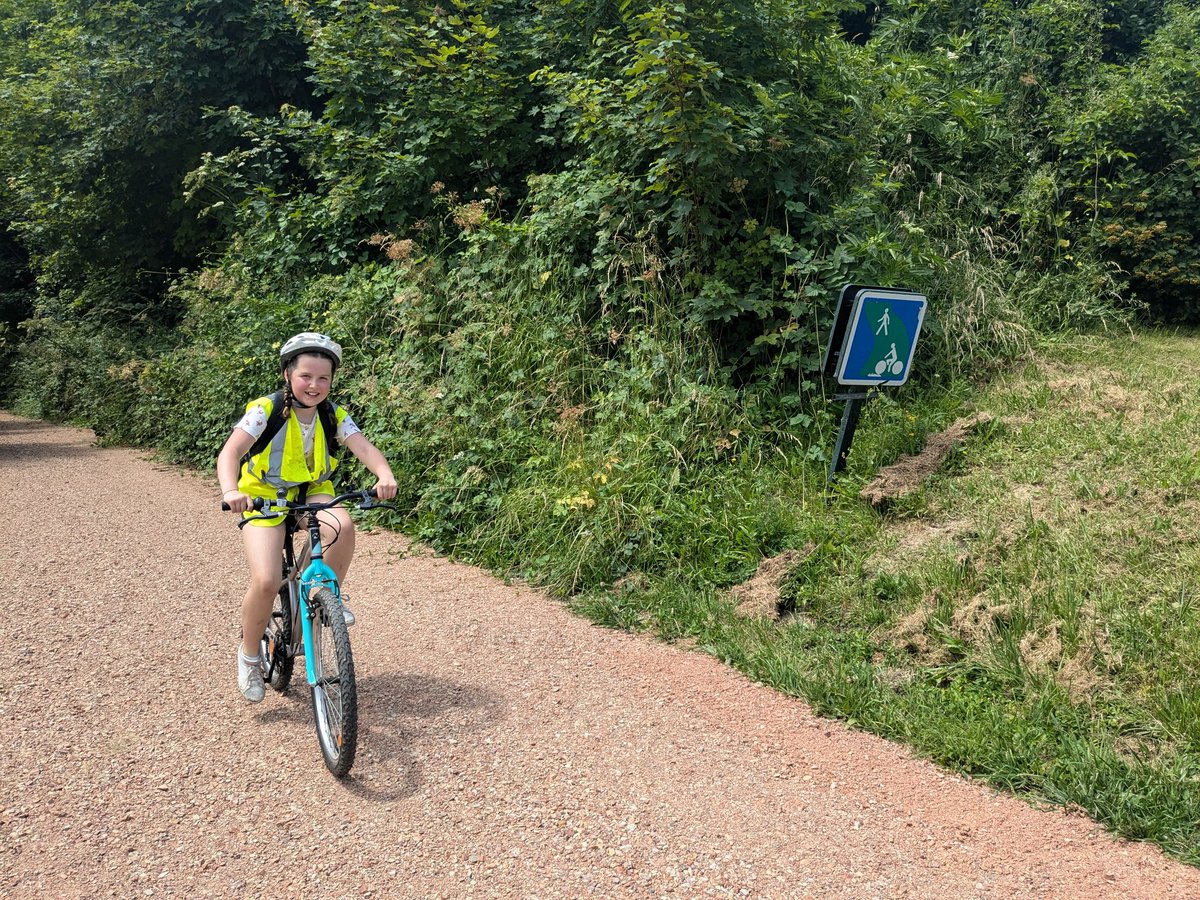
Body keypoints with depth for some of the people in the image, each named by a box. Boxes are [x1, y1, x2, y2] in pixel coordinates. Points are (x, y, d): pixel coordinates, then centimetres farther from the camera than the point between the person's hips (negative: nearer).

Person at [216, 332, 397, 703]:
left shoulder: (333, 416, -8)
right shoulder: (265, 410, -18)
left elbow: (364, 447, -22)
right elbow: (230, 452, -28)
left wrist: (385, 476, -44)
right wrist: (230, 491, -49)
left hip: (311, 494, 3)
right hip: (264, 497, -2)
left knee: (342, 525, -33)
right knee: (266, 582, -20)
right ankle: (249, 655, 7)